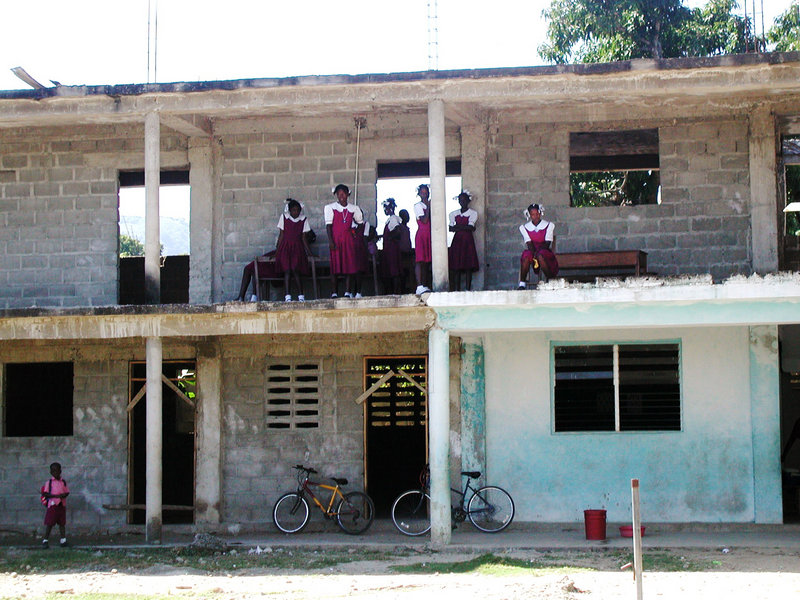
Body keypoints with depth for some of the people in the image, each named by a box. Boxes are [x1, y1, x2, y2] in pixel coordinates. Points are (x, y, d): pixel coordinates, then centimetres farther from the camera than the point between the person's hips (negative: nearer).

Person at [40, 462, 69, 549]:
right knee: (49, 523, -4)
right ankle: (45, 540, 1)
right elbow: (45, 494, -8)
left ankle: (63, 540, 15)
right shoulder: (49, 482, -2)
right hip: (52, 505, -4)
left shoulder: (63, 482, 10)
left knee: (62, 523, 9)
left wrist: (64, 495, -12)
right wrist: (56, 496, -20)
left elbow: (67, 492, 12)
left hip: (62, 505, 4)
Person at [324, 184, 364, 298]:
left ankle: (348, 292, -5)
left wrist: (353, 229, 11)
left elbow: (360, 222, 25)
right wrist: (330, 241, -11)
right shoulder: (330, 207, 2)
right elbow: (328, 225, -3)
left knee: (350, 265, -5)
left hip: (349, 239, 2)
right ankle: (334, 293, -3)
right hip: (335, 239, -2)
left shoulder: (353, 208, 10)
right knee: (335, 266, -4)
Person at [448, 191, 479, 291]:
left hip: (468, 240, -2)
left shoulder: (473, 213, 4)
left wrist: (458, 227, -3)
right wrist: (465, 227, -3)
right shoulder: (453, 214, 13)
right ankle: (456, 289, -3)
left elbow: (471, 227, -7)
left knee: (468, 266, -7)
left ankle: (467, 289, -7)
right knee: (456, 265, -4)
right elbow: (451, 228, 3)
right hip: (457, 240, 2)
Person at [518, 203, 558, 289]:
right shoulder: (524, 228, 10)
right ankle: (522, 283, -35)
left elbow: (547, 243, -5)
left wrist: (537, 253, -22)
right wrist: (534, 254, -23)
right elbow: (529, 243, -3)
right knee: (526, 255, -35)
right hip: (532, 251, 1)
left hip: (545, 251, -1)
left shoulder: (549, 225, 6)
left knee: (540, 256, -38)